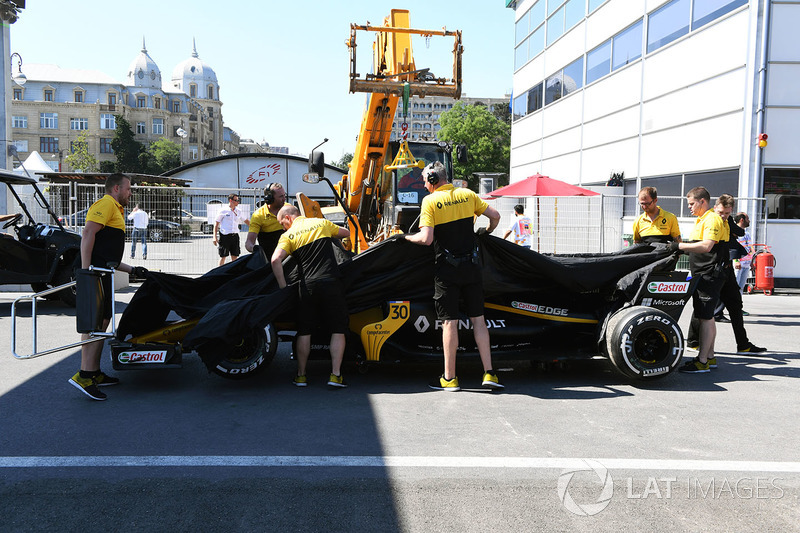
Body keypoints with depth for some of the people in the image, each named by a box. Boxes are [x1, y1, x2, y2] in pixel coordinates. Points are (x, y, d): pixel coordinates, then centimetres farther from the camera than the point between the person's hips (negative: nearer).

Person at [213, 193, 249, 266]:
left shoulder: (238, 212, 12)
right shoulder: (223, 211, -3)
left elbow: (245, 221, 26)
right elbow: (216, 224, 0)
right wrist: (215, 237, -6)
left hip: (235, 235, 5)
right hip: (225, 235, -5)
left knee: (235, 256, 5)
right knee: (223, 256, 0)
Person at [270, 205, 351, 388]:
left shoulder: (288, 235, 5)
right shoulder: (322, 223, 13)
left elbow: (275, 259, -12)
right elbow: (346, 233, 29)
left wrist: (283, 286, -4)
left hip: (307, 286, 0)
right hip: (331, 282, 1)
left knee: (304, 331, 11)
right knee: (338, 330, 5)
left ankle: (301, 375, 17)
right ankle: (335, 375, -1)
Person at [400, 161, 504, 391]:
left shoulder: (430, 201, -7)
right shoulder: (467, 195, 7)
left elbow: (426, 239, -16)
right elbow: (495, 215, 8)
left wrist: (406, 237, 2)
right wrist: (487, 232, 27)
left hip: (447, 269, -4)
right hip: (471, 265, 4)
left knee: (449, 322, 1)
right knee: (478, 319, 9)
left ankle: (449, 378, 7)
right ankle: (489, 373, 7)